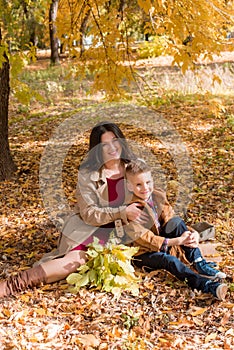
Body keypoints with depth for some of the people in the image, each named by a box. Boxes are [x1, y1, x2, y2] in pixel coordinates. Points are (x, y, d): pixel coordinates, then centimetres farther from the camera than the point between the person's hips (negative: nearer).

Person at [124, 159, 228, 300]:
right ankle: (206, 285, -50)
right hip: (143, 254, -6)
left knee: (177, 221, -19)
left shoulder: (158, 196, -1)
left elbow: (170, 221, -1)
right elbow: (146, 239, -23)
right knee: (169, 259, -35)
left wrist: (192, 234, -21)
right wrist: (178, 241, -30)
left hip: (162, 242, 6)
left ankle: (201, 265, -21)